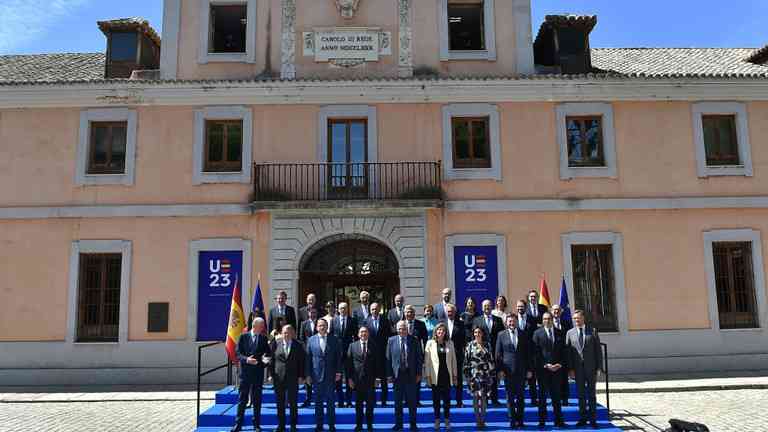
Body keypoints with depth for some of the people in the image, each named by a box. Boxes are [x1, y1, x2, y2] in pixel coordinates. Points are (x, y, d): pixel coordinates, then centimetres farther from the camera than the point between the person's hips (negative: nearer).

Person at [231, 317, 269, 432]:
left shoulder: (264, 338, 3)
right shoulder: (243, 337, 0)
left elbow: (267, 353, 5)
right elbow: (238, 353, -2)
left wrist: (265, 358, -16)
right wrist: (246, 359, -19)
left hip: (258, 373, 1)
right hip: (245, 372, -1)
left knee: (257, 400, 7)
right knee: (242, 399, 5)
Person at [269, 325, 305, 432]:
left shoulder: (298, 346, 1)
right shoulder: (275, 344, 2)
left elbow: (302, 361, 1)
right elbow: (271, 360, 4)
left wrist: (301, 376, -4)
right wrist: (272, 374, -2)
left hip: (293, 379, -1)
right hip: (278, 378, 1)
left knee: (293, 403, 4)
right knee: (280, 403, 8)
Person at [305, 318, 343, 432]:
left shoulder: (334, 340, 1)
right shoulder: (311, 340, 3)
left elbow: (338, 357, 2)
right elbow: (308, 358, 2)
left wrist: (338, 372, -4)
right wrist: (308, 374, -1)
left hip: (330, 375, -1)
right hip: (316, 375, 1)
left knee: (330, 401, 4)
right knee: (318, 401, 8)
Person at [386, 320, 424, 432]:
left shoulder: (415, 340, 0)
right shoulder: (391, 341, 2)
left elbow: (420, 357, 2)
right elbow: (388, 358, 2)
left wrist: (419, 373, -3)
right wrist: (389, 374, -3)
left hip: (411, 374, -1)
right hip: (397, 374, 1)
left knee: (412, 401, 5)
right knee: (398, 401, 9)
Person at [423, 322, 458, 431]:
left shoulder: (450, 343, 6)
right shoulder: (430, 343, 1)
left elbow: (453, 360, 8)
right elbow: (427, 360, 0)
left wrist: (455, 375, 6)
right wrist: (427, 375, -4)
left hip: (447, 375, 1)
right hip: (435, 375, -1)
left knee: (447, 399, 5)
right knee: (436, 399, 6)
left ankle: (447, 420, 18)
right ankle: (437, 421, 18)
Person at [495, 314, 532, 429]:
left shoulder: (523, 335, 6)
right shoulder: (501, 335, 2)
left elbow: (528, 353, 7)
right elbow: (498, 354, 3)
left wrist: (529, 369, 3)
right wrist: (500, 369, -4)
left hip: (521, 370, 1)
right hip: (508, 370, -1)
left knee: (521, 396, 6)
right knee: (510, 396, 2)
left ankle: (520, 420, 15)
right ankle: (512, 420, 11)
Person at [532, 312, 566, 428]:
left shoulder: (560, 333, 10)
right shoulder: (537, 333, 1)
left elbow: (563, 350, 8)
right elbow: (536, 352, -4)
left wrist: (560, 364, -5)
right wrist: (545, 365, -11)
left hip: (557, 368, 2)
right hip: (542, 369, -2)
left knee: (556, 395, 6)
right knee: (542, 395, 5)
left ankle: (558, 420, 12)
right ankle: (542, 420, 11)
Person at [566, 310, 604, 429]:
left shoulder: (593, 331, 3)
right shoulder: (570, 333, 6)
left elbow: (598, 349, 1)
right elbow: (568, 351, 3)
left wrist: (599, 367, -5)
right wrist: (570, 368, -4)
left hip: (591, 367, -1)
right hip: (578, 368, 1)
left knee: (591, 393, 6)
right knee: (581, 394, 7)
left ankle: (593, 419, 13)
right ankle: (583, 418, 16)